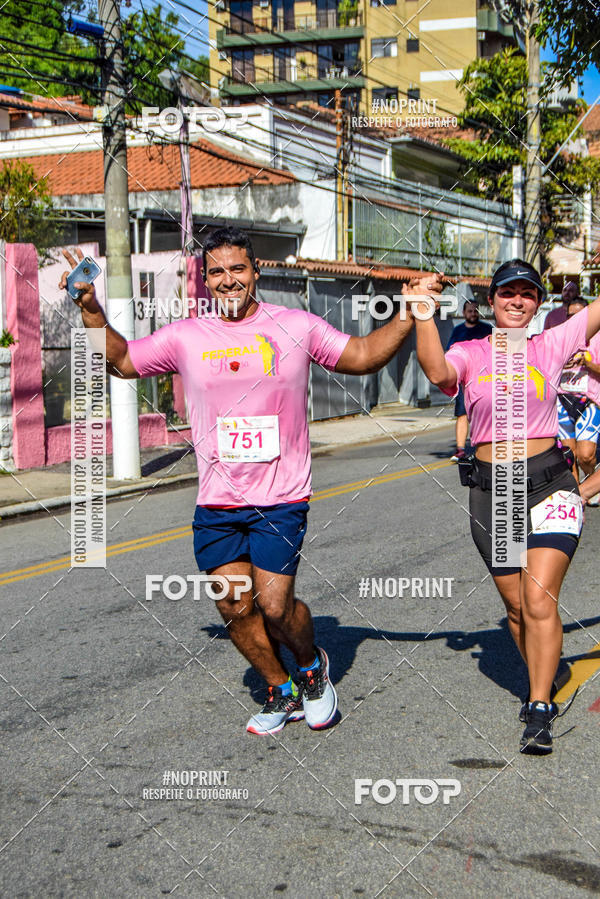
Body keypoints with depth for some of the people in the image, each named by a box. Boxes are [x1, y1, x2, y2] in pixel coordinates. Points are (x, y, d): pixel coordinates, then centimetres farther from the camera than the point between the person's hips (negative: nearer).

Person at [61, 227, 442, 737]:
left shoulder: (296, 326, 2)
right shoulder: (186, 338, 4)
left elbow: (363, 356, 10)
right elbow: (121, 360, 15)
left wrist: (408, 313, 0)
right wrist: (91, 308, 2)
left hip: (282, 499, -3)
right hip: (216, 503, 3)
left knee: (275, 606, -9)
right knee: (234, 609, 4)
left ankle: (312, 665, 25)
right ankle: (283, 692, 28)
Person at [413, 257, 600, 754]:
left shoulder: (551, 346, 5)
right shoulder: (470, 353, 3)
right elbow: (438, 372, -18)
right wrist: (424, 312, -20)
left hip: (549, 484, -1)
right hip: (491, 490, 2)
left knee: (539, 599, -14)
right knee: (517, 606, 11)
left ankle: (539, 712, -7)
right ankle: (543, 686, 33)